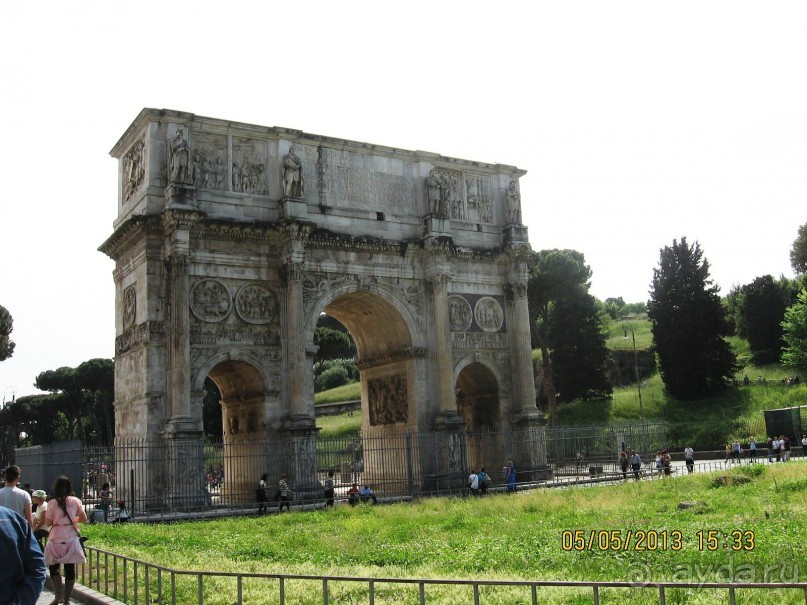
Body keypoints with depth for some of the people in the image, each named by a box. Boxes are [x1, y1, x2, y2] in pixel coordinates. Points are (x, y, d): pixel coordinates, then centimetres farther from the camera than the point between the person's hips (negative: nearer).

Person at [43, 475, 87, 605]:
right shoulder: (75, 501, -1)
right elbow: (84, 519, 5)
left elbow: (48, 522, -4)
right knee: (70, 569, 6)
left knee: (53, 567, 13)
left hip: (56, 539, -2)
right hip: (72, 539, 2)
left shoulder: (53, 503, -7)